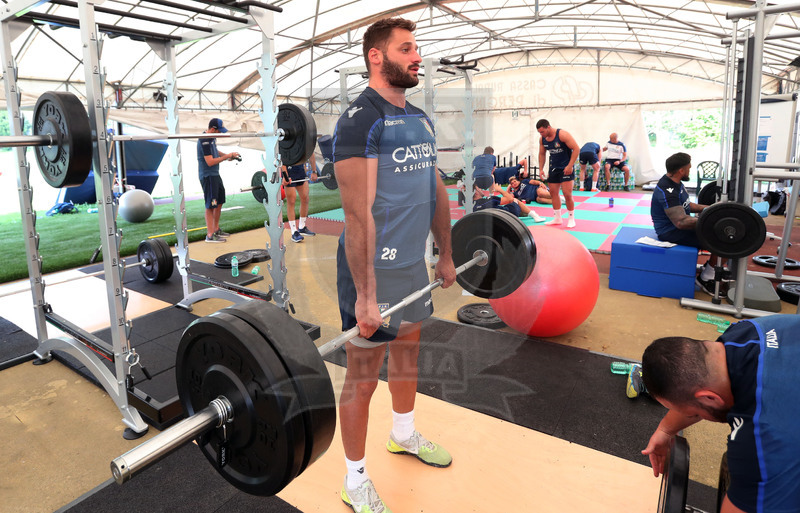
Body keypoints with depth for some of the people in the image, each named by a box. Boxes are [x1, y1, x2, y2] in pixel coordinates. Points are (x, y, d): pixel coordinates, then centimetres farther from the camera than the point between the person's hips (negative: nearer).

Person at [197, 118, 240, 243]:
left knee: (219, 202, 16)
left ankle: (216, 230, 27)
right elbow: (210, 162, -25)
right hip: (208, 176, -10)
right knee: (211, 205, -7)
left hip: (215, 174, 10)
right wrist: (227, 156, -19)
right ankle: (210, 235, -2)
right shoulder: (204, 141, -20)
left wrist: (227, 155, 10)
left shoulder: (211, 137, 10)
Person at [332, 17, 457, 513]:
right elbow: (358, 212, -22)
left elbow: (438, 193, 17)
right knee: (363, 373, 3)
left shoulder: (420, 118, 12)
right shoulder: (361, 119, -15)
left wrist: (447, 256, 18)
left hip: (414, 262, 9)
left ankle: (404, 433, 47)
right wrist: (365, 295, -23)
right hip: (374, 269, -8)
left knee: (409, 348, 23)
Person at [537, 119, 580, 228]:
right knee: (553, 193, 7)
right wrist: (541, 169, 4)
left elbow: (576, 149, -19)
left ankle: (571, 219, 4)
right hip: (554, 168, 7)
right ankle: (557, 218, 18)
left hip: (566, 168, -7)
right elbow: (542, 154, 14)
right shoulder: (542, 139, 0)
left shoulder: (562, 134, -19)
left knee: (567, 194, -10)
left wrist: (570, 166, -23)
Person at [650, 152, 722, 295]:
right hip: (672, 232, -10)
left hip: (678, 226, 10)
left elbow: (685, 205, 22)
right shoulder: (667, 191, -27)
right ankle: (706, 279, -3)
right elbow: (681, 222, -33)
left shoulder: (675, 183, 6)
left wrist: (707, 208, 12)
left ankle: (711, 266, 23)